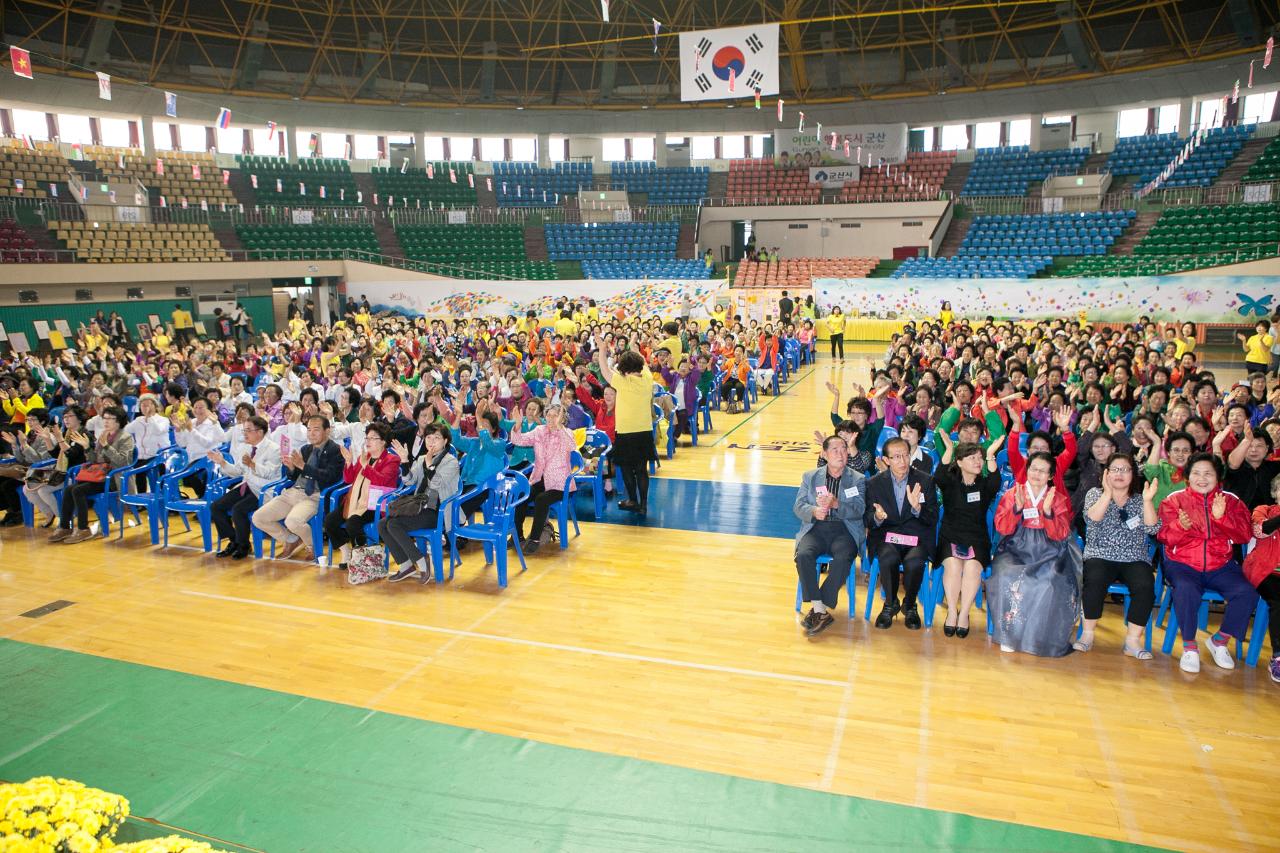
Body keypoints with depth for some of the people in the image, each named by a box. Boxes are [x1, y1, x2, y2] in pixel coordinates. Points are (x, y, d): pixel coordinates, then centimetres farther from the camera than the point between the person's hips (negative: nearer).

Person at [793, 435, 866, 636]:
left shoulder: (858, 479, 9)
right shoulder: (810, 477, 14)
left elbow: (859, 510, -5)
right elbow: (798, 506, 5)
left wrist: (835, 504, -24)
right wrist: (813, 512, -18)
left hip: (844, 530, -1)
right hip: (816, 528, 1)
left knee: (843, 559, -33)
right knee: (803, 555, -30)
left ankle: (819, 610, -21)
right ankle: (820, 610, -22)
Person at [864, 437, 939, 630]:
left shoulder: (925, 481, 4)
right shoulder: (874, 483, 6)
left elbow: (933, 520, -1)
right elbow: (868, 522, 5)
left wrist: (917, 507, -22)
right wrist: (877, 517, -20)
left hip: (916, 536, 0)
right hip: (886, 535, 0)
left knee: (914, 562, -33)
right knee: (888, 558, -34)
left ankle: (909, 605, -2)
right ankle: (890, 603, -5)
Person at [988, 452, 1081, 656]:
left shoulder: (1060, 499, 10)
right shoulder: (1011, 494, 9)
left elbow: (1060, 534, -2)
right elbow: (1001, 528, -1)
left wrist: (1047, 511, -17)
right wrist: (1017, 507, -16)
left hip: (1048, 554, 0)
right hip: (1016, 551, 0)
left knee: (1050, 584, -31)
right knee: (1008, 578, -31)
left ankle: (1043, 638, -12)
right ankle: (1010, 634, -18)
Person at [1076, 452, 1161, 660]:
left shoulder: (1141, 499, 11)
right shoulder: (1095, 493, 8)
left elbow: (1152, 529, -4)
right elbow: (1091, 520, -12)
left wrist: (1148, 501, -17)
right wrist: (1107, 494, -20)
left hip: (1135, 560, 2)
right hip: (1100, 557, -1)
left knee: (1145, 586, -29)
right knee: (1095, 580, -33)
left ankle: (1133, 640, -18)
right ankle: (1087, 634, -18)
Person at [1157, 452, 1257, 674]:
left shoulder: (1231, 501, 11)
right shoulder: (1174, 500, 5)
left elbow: (1245, 535, -2)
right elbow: (1165, 537, -4)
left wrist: (1221, 517, -18)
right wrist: (1181, 527, -26)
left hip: (1221, 566, 3)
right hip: (1183, 564, -3)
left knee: (1247, 593, -24)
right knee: (1186, 590, -34)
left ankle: (1220, 640, 1)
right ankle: (1189, 645, -13)